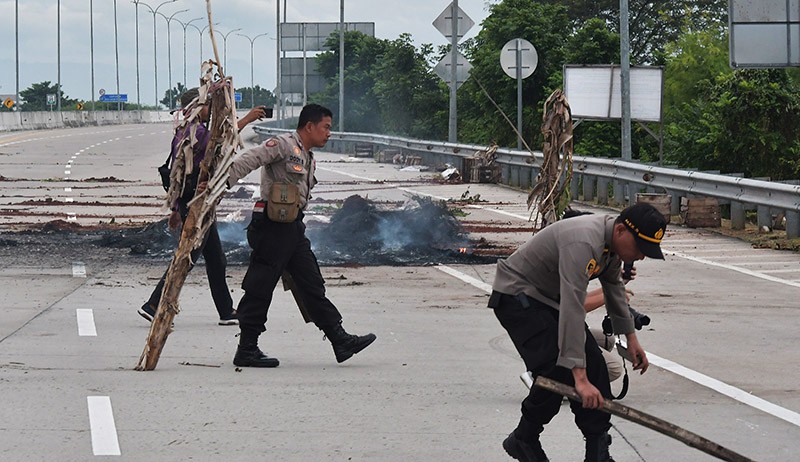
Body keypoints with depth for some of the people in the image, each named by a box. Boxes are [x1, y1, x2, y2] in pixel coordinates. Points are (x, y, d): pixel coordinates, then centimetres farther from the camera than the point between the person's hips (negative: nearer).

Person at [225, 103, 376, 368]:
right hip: (271, 225, -10)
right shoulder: (283, 145, -8)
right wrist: (223, 182, -32)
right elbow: (248, 160, -20)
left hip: (293, 227, 10)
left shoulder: (309, 160, 22)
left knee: (312, 285, 9)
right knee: (260, 288, -5)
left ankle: (340, 340, 10)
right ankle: (246, 350, 0)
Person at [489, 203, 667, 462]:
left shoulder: (613, 242, -5)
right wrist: (579, 378, -46)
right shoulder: (583, 243, -36)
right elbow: (572, 310, -43)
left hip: (549, 296, 9)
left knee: (593, 366, 1)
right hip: (516, 296, -9)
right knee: (556, 370, -21)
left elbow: (614, 287, 17)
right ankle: (523, 441, 0)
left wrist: (631, 338, 18)